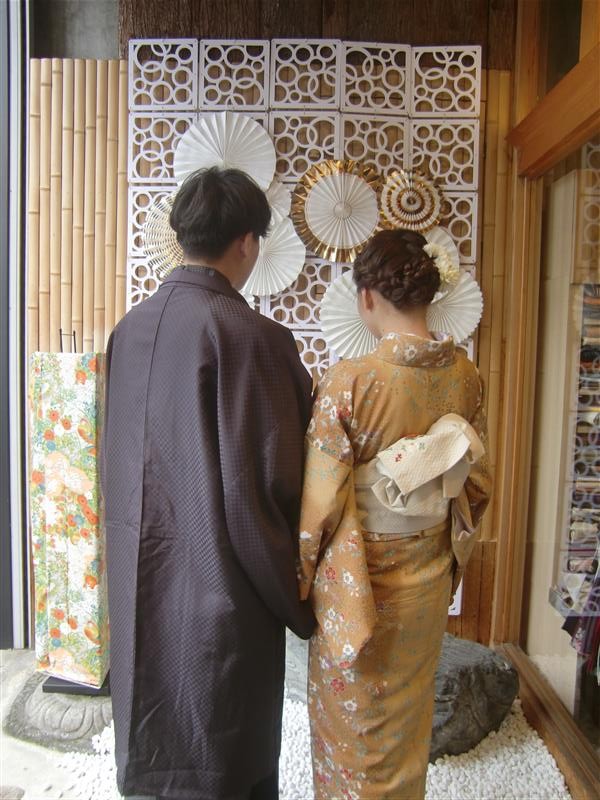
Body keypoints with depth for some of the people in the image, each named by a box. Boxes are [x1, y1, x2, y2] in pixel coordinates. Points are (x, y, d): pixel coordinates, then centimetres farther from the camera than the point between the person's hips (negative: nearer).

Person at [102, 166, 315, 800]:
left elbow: (117, 459, 7)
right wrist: (298, 603, -5)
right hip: (219, 583, -7)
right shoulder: (248, 334, -20)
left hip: (141, 576, 7)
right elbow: (271, 482, -20)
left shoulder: (129, 328, 0)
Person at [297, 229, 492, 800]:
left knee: (353, 720, 20)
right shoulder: (465, 374, -8)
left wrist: (300, 576, -2)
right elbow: (477, 482, 3)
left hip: (357, 583, -5)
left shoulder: (349, 381, -25)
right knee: (408, 715, 28)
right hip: (429, 580, 5)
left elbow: (320, 502, -19)